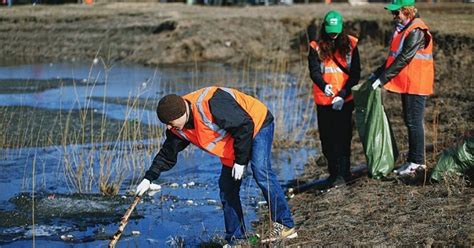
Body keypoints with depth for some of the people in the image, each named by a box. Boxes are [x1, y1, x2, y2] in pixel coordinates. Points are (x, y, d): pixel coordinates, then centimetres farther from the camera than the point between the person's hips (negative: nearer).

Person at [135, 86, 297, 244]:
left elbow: (245, 125, -30)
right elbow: (167, 154, 6)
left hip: (258, 125, -8)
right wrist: (149, 178, -1)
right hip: (232, 144, 9)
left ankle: (285, 227, -25)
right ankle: (236, 239, 10)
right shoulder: (178, 129, -9)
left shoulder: (211, 105, -36)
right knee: (227, 188, 2)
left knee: (260, 171, -27)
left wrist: (241, 160, -23)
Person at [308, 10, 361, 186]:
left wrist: (343, 94, -15)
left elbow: (355, 73, -3)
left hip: (345, 100, -2)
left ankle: (343, 174, -5)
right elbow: (314, 71, -9)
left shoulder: (350, 45, 0)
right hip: (323, 100, 2)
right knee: (326, 138, 8)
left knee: (342, 137, -7)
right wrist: (324, 86, -30)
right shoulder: (316, 47, 1)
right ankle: (333, 172, 21)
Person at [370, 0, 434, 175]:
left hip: (416, 85, -10)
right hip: (407, 84, 10)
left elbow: (403, 59, -22)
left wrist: (383, 78, -21)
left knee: (414, 122, -5)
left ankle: (417, 162, 1)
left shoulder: (416, 31, -18)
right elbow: (395, 56, 20)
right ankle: (414, 160, 21)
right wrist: (378, 73, 11)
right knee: (410, 122, 13)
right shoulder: (403, 29, 14)